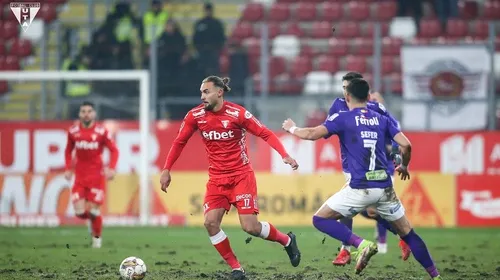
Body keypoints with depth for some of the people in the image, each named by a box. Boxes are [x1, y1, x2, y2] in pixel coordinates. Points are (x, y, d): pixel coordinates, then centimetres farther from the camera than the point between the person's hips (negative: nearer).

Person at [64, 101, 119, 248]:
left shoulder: (102, 132, -7)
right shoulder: (73, 131, 1)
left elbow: (114, 150, -2)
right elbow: (68, 151, 16)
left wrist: (111, 168, -16)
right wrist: (68, 169, 5)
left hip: (96, 176, -2)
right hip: (80, 176, 2)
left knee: (94, 211, -4)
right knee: (80, 212, -9)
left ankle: (97, 237, 21)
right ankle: (91, 219, 26)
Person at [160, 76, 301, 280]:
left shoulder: (237, 113, -14)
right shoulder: (195, 116, -4)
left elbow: (265, 134, -10)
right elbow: (179, 142, 8)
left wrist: (284, 155, -21)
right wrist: (166, 169, 3)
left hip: (241, 176, -4)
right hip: (216, 179, 4)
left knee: (250, 227, -12)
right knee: (211, 222, -15)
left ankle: (287, 241, 18)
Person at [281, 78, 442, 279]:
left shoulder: (342, 118, 0)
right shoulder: (382, 119, 11)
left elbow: (312, 134, -9)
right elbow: (406, 145, 3)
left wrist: (292, 128, 11)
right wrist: (404, 166, 23)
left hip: (360, 189, -4)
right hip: (385, 188, 4)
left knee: (320, 220, 8)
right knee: (407, 233, 16)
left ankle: (362, 245, -11)